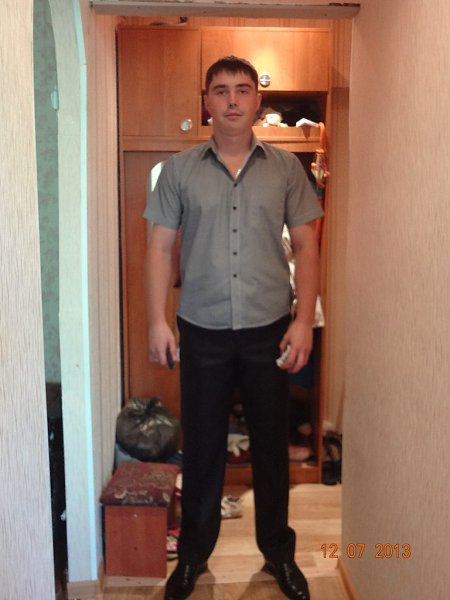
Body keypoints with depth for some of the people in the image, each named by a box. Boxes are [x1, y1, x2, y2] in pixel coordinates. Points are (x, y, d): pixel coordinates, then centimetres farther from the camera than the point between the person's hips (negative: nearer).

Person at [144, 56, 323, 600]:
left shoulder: (286, 168, 2)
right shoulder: (179, 169, 2)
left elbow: (305, 246, 2)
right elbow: (160, 246, 2)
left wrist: (304, 320, -6)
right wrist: (157, 320, -5)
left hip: (270, 330, 0)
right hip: (202, 331, 0)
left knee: (271, 444, 12)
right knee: (202, 444, 12)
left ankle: (278, 552, 32)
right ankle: (193, 553, 31)